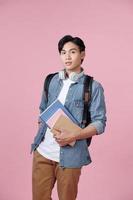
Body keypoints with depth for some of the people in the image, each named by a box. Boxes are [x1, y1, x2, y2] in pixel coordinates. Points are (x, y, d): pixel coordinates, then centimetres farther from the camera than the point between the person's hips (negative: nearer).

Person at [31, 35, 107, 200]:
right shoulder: (51, 81, 9)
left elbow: (99, 123, -7)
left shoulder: (93, 87, -5)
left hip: (70, 155, -3)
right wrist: (41, 132, 2)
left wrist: (73, 136, -20)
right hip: (42, 151, 4)